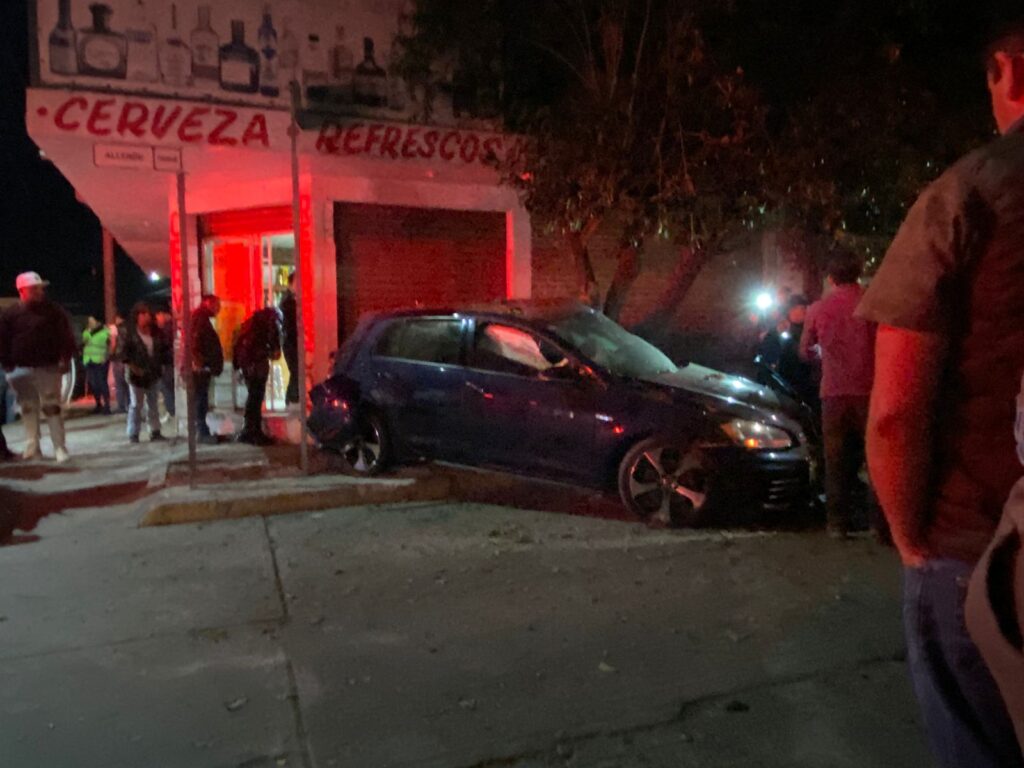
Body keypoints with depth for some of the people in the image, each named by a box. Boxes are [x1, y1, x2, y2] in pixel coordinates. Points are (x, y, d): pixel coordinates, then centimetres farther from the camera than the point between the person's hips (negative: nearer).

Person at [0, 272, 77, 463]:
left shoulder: (53, 311, 0)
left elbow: (65, 335, -1)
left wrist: (65, 358, -10)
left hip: (48, 367, -2)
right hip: (22, 369, 2)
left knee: (52, 407, -1)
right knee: (28, 409, 9)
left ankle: (59, 448, 0)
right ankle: (32, 448, 17)